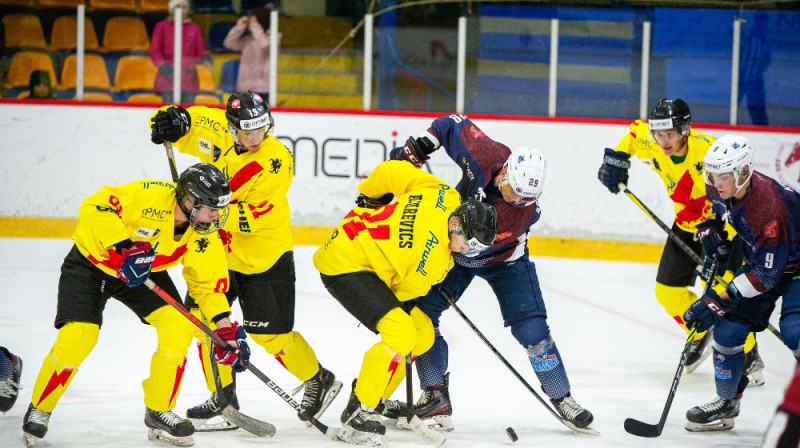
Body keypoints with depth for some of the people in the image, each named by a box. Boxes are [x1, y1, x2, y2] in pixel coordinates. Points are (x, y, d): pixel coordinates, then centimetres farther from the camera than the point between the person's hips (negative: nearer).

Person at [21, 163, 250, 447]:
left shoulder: (205, 236, -14)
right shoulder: (150, 195, -33)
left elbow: (208, 284, -3)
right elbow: (95, 207, -34)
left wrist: (226, 329, -11)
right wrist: (123, 248, -42)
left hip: (144, 271, 5)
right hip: (91, 263, -5)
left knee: (179, 326, -13)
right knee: (78, 337, -20)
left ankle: (158, 413, 4)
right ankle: (39, 410, 4)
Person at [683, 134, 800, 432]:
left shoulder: (768, 204, -37)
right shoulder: (717, 189, -15)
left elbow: (767, 273, -33)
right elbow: (710, 204, 15)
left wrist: (718, 300, -32)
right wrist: (711, 234, -3)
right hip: (759, 257, 8)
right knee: (729, 326, 1)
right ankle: (727, 402, 17)